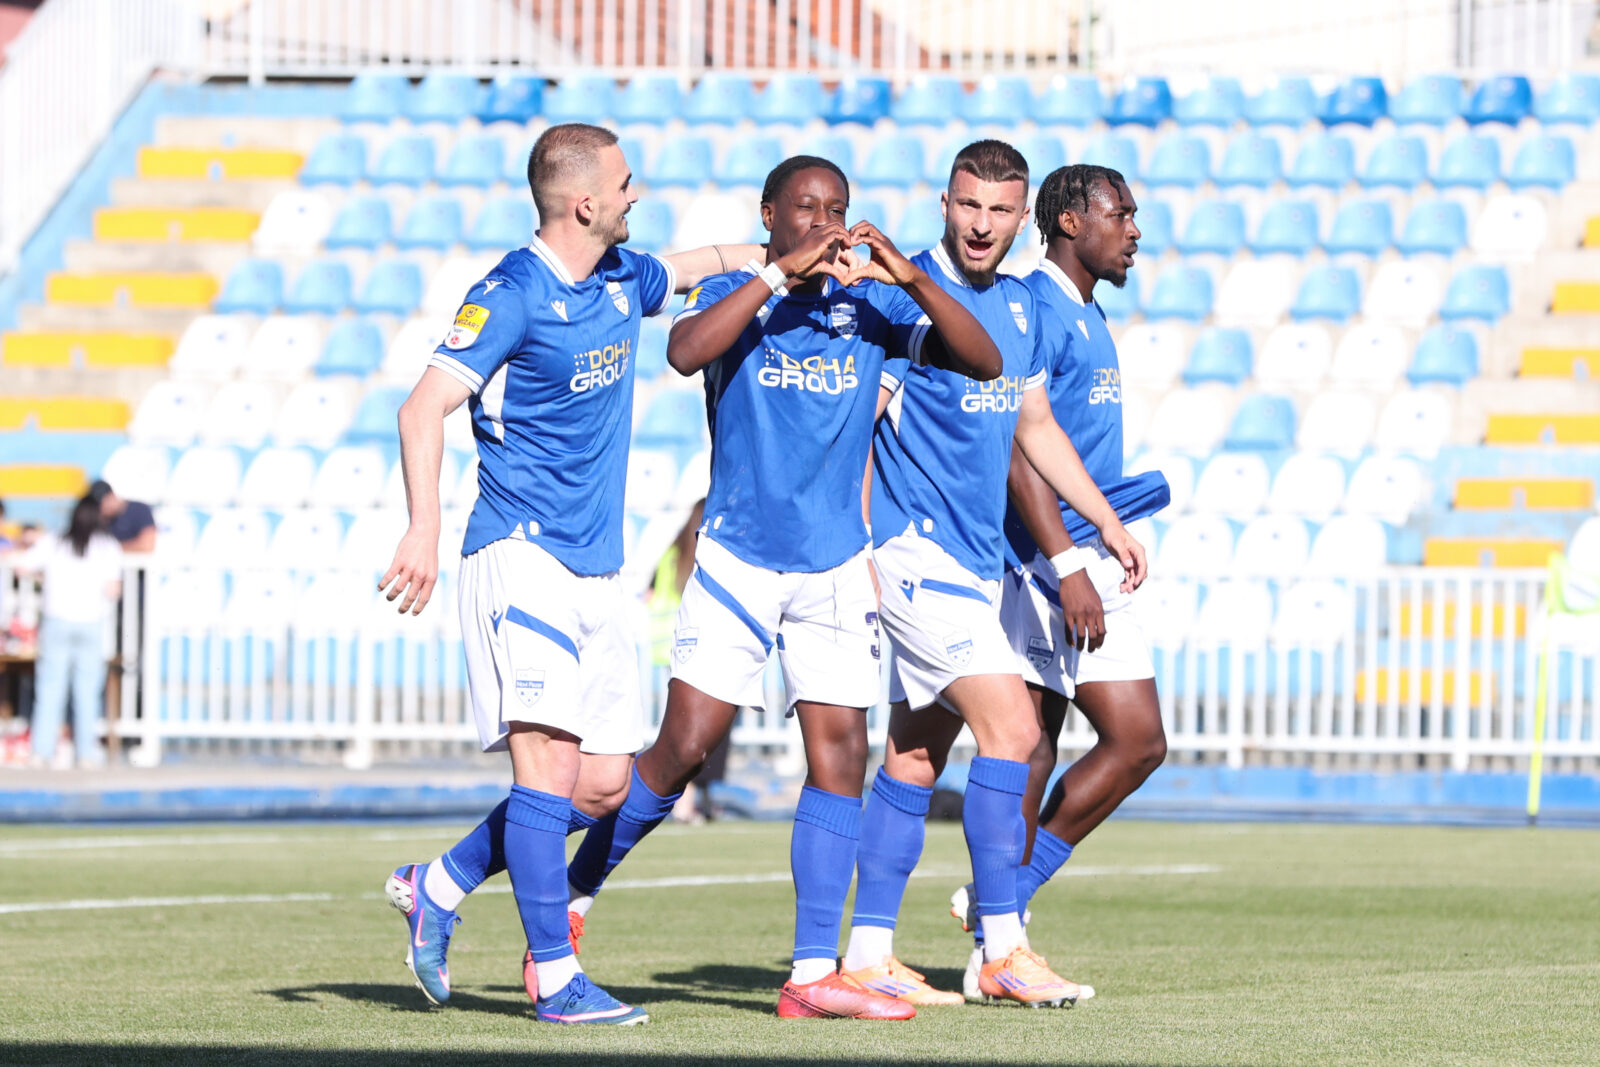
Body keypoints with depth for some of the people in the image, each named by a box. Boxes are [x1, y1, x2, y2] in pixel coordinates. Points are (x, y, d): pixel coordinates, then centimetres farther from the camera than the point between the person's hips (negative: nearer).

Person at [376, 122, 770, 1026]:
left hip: (597, 569, 8)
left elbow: (692, 269, 36)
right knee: (549, 759, -16)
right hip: (521, 554, -8)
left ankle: (436, 888, 19)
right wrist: (425, 530, -28)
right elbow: (425, 408, -18)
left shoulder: (625, 278, 12)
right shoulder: (511, 297, -11)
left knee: (603, 785, 3)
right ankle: (555, 977, -13)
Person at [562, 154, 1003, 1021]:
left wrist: (911, 278, -17)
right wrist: (779, 273, -26)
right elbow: (686, 350, -24)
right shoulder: (734, 294, -1)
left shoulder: (870, 305, 5)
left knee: (841, 755, -5)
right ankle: (568, 900, 14)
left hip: (835, 568, 3)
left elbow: (982, 362, -5)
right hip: (737, 560, -3)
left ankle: (813, 974, -3)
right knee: (684, 747, -7)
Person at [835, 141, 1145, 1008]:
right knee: (1011, 730, -14)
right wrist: (860, 550, -20)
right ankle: (1001, 947, -10)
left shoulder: (1020, 306, 13)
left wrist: (1106, 522, 22)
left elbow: (1035, 427, 24)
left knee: (916, 753, 8)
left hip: (977, 558, 8)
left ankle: (868, 954, 12)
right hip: (918, 548, -8)